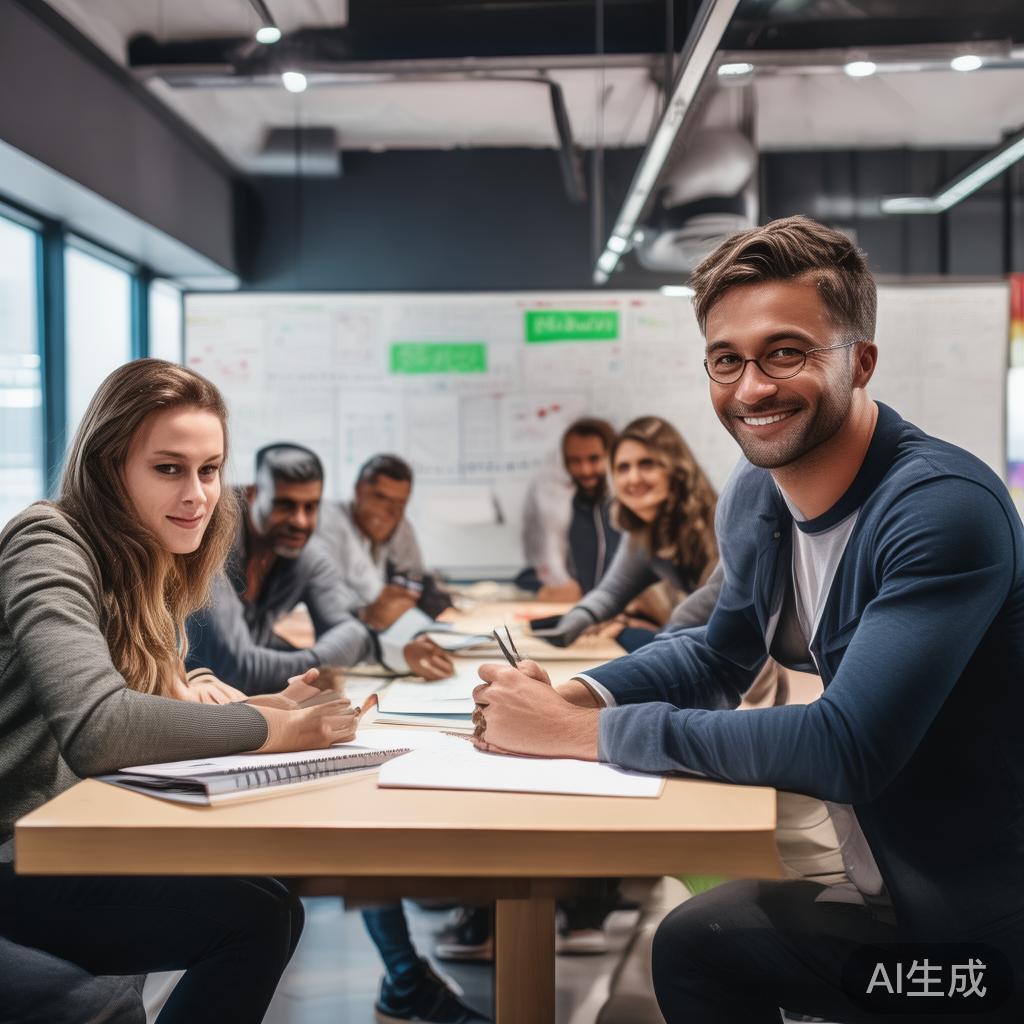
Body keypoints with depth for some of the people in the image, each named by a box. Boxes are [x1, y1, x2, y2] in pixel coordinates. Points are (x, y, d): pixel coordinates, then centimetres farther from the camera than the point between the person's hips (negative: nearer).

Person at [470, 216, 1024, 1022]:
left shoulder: (944, 506, -27)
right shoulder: (754, 497, -1)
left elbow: (846, 749, -34)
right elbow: (720, 659, 13)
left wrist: (578, 732, -28)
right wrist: (572, 694, -7)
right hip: (890, 899, 7)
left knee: (702, 943, -8)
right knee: (695, 944, 11)